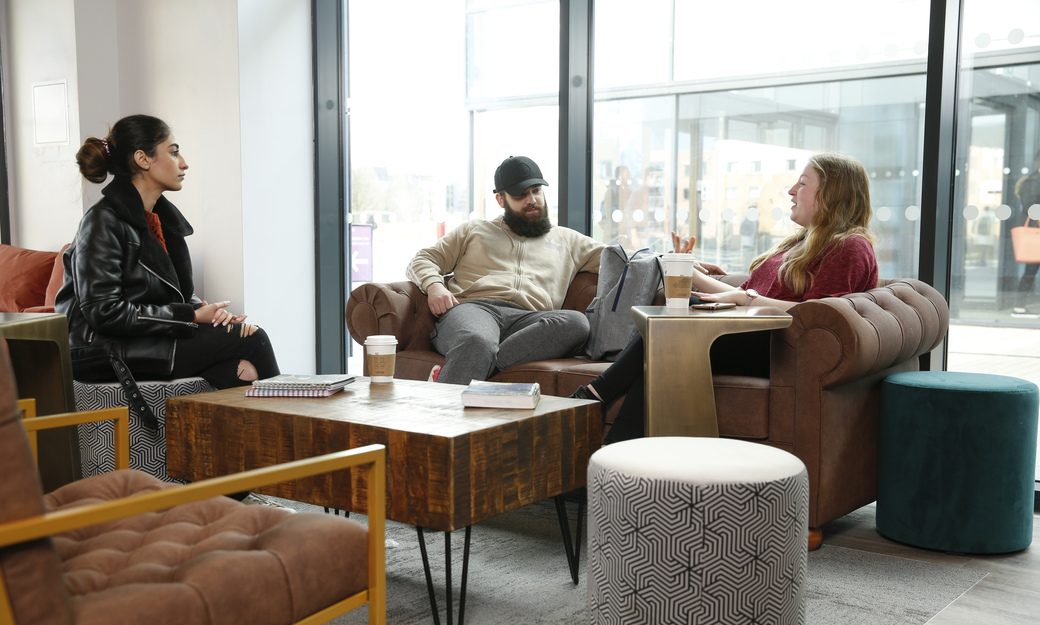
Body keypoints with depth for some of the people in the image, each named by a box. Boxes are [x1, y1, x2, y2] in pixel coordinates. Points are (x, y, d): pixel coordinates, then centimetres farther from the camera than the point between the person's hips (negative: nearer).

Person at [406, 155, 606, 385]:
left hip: (527, 320, 2)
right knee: (477, 343, -40)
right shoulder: (473, 230, 30)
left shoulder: (567, 240, 32)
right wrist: (434, 285, 1)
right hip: (473, 308, -1)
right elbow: (422, 260, 25)